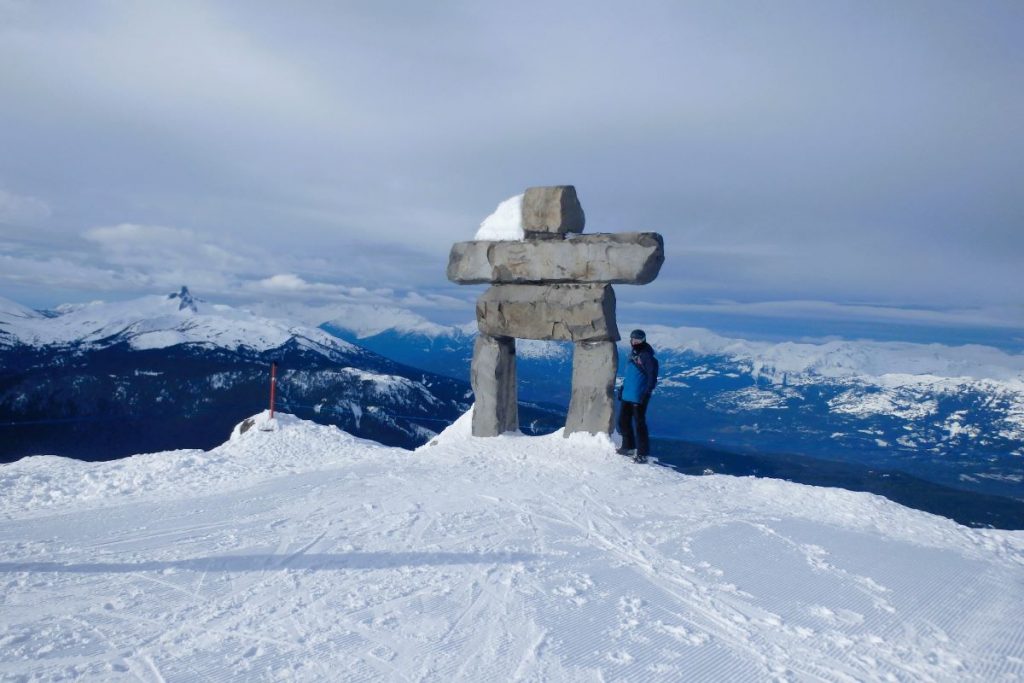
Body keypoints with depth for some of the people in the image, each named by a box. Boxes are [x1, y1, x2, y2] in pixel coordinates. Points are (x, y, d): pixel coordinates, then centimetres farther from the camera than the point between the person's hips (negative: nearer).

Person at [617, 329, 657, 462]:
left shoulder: (647, 356, -13)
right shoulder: (632, 354, 14)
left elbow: (652, 377, -16)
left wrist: (647, 393, -21)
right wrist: (622, 388, 23)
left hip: (639, 397, -9)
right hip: (627, 395, 9)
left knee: (639, 423, -3)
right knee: (623, 421, 15)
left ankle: (642, 453, 5)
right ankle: (628, 446, 31)